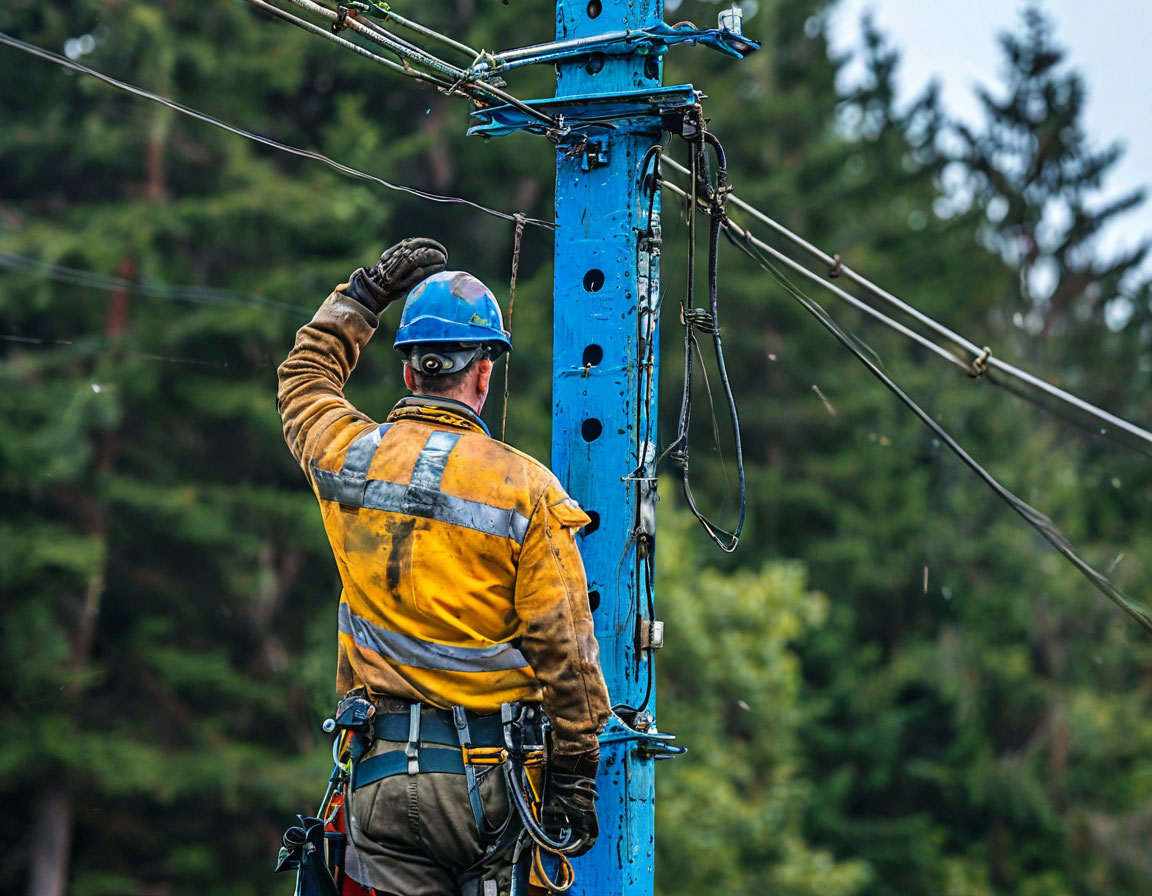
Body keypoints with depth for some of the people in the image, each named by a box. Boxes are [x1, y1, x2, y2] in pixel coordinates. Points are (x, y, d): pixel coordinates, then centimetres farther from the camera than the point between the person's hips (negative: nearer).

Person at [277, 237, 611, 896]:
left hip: (382, 771, 3)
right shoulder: (524, 487, -9)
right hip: (490, 776, -3)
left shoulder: (347, 456, 2)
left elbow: (306, 375, 28)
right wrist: (576, 773, -2)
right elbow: (563, 644, -8)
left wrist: (368, 291, 33)